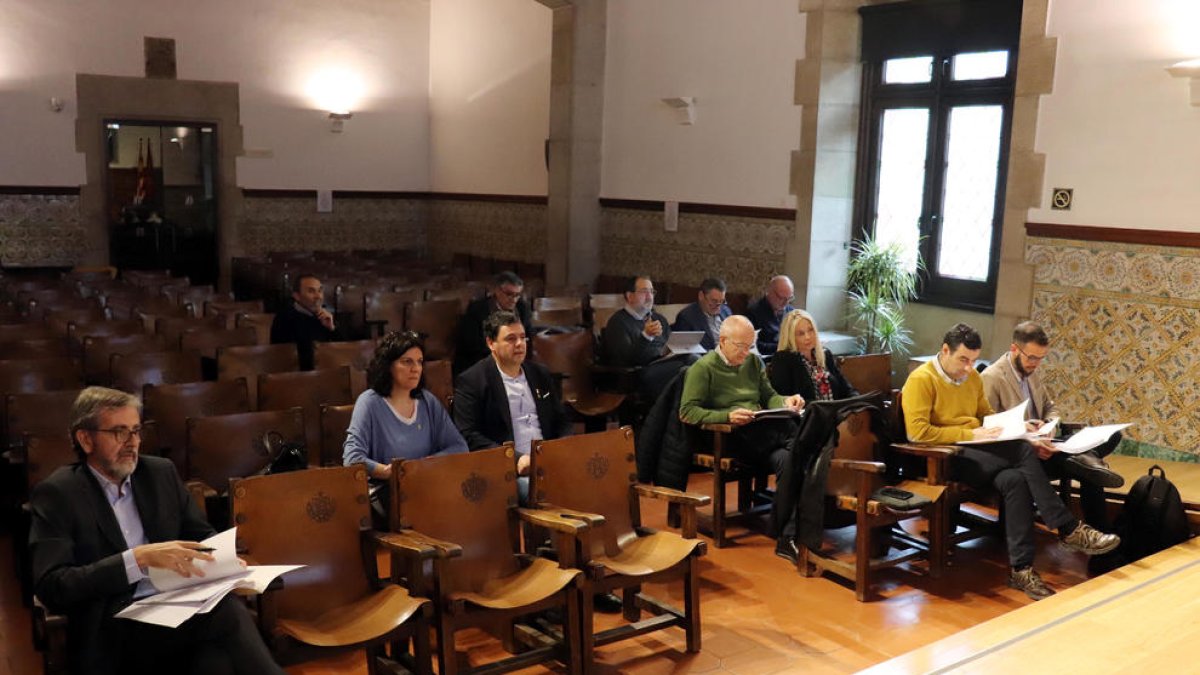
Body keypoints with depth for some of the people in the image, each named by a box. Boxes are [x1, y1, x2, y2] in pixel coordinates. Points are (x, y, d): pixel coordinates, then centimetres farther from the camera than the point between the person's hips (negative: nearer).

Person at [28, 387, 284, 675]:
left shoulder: (161, 473, 15)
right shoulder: (56, 494, 1)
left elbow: (203, 536, 20)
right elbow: (50, 586, -9)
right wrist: (139, 558, -19)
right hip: (113, 632, -4)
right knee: (225, 612, -33)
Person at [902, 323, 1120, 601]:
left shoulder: (972, 377, 15)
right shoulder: (921, 380, -8)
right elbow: (917, 431, -18)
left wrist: (1025, 440, 5)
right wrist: (969, 434, -19)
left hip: (978, 450, 7)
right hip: (946, 456, -7)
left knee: (1014, 479, -28)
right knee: (1023, 453, -26)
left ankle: (1021, 568, -25)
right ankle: (1069, 530, -20)